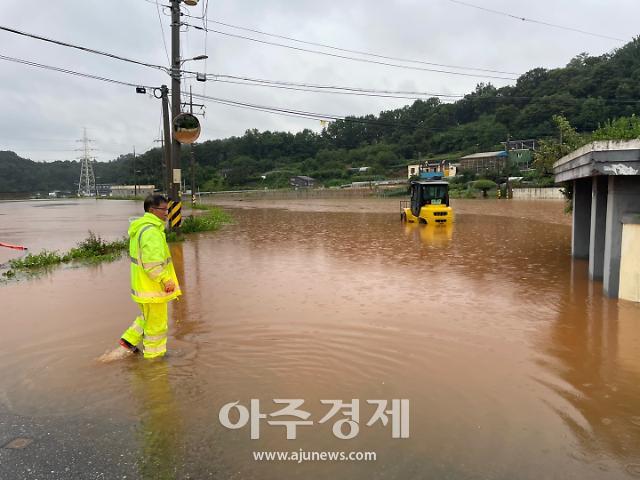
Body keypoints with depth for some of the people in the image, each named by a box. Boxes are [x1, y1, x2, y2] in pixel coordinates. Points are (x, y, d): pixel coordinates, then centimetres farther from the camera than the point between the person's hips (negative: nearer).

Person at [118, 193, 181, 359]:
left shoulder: (140, 226, 10)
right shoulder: (151, 232, -24)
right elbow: (153, 264, -31)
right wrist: (166, 280, -21)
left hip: (141, 284, 10)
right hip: (153, 288, -10)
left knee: (148, 317, 29)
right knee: (157, 323, 8)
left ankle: (130, 339, 33)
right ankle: (154, 354, 22)